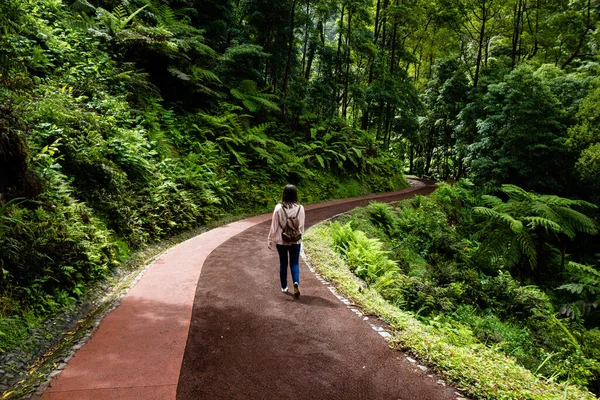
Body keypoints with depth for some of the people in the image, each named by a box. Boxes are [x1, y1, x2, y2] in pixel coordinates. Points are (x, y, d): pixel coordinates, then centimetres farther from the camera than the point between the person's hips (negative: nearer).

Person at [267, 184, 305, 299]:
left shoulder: (278, 208, -13)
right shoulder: (300, 208, -9)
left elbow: (274, 226, -7)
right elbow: (301, 226, 2)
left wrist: (270, 240, 5)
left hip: (281, 240, 0)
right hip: (295, 240, 0)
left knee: (283, 263, 15)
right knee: (294, 263, 8)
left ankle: (284, 287, 25)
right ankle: (296, 283, -15)